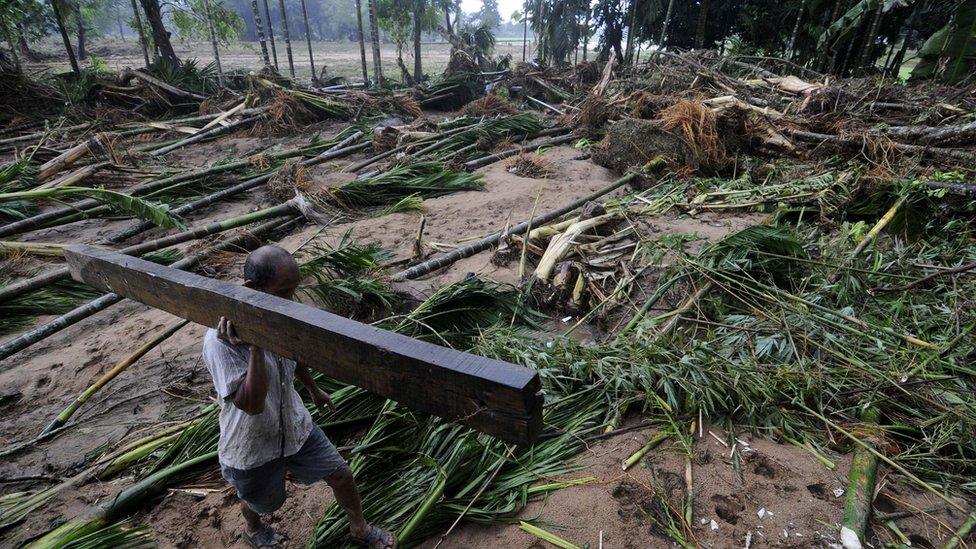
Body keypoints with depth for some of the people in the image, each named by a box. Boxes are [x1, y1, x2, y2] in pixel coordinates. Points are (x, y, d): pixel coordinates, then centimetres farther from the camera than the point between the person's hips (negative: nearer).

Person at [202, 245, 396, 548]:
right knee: (261, 502, 24)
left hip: (295, 427, 5)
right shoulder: (220, 340, -33)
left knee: (341, 474, 11)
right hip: (251, 447, -4)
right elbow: (252, 404, -37)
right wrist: (255, 346, -44)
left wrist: (314, 389, 23)